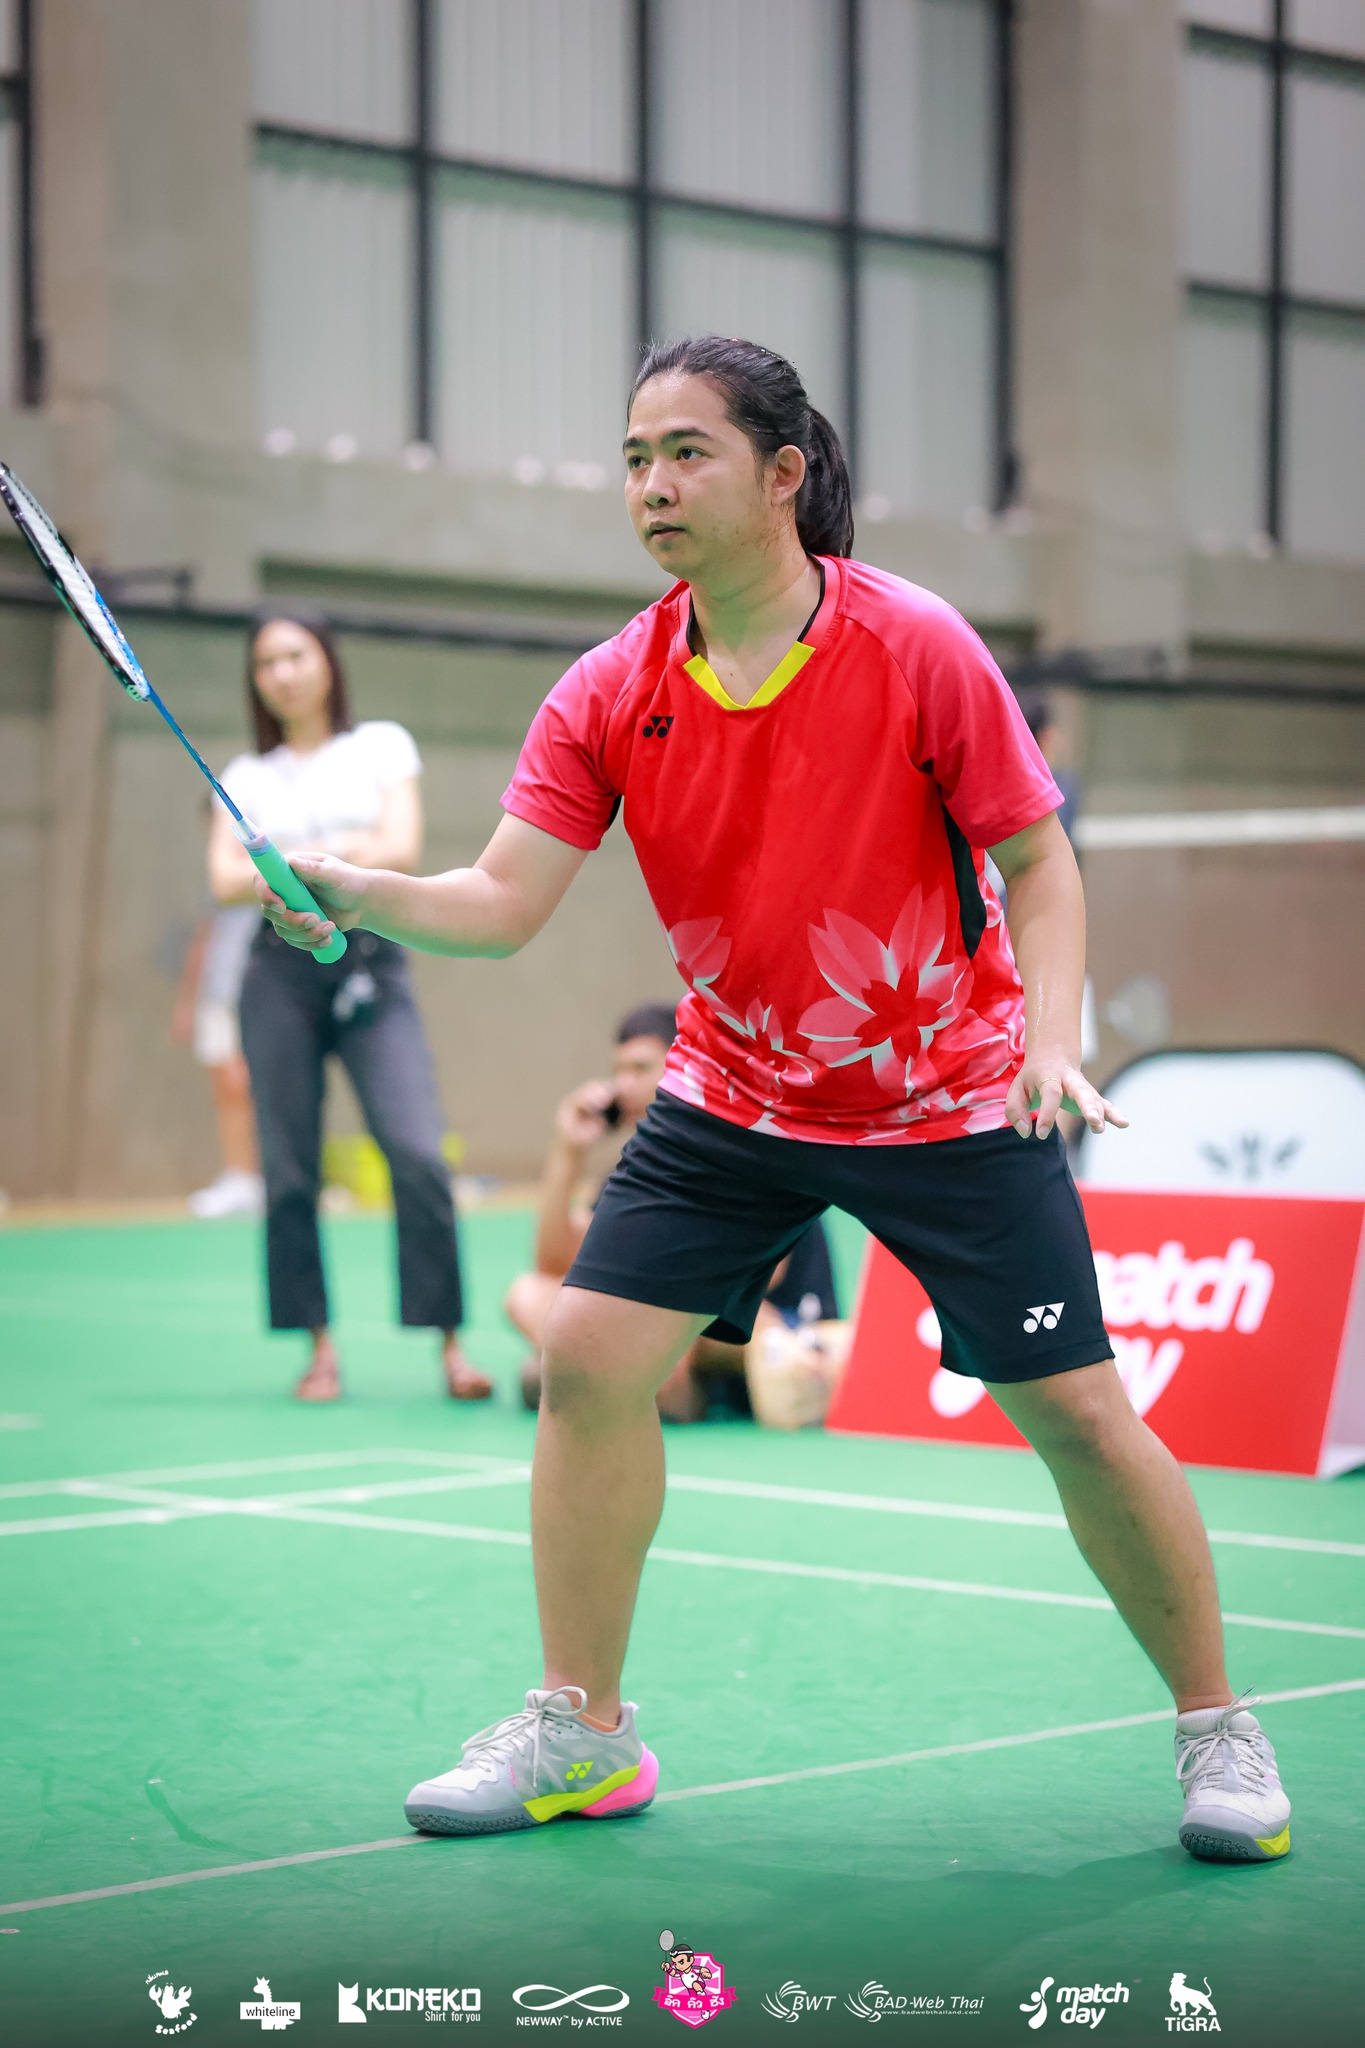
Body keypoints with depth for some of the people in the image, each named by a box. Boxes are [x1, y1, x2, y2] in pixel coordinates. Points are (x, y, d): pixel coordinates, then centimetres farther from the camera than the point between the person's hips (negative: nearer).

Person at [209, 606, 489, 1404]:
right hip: (282, 970, 2)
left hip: (372, 963, -2)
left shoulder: (382, 746, 10)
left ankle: (450, 1344, -11)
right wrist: (338, 852, -11)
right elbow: (226, 879, 1)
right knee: (289, 1166, -2)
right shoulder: (247, 776, 14)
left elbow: (402, 850, -4)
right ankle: (321, 1347, 7)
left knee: (420, 1153, -15)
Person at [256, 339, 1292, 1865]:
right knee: (587, 1358, -7)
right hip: (734, 1094, 3)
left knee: (1076, 1412, -5)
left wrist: (1051, 1039, -24)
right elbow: (505, 903, -12)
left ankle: (1215, 1726, 16)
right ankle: (580, 1733, 10)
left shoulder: (916, 648, -17)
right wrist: (364, 897, -31)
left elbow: (1037, 860, -10)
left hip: (952, 1096, -3)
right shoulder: (608, 695, -8)